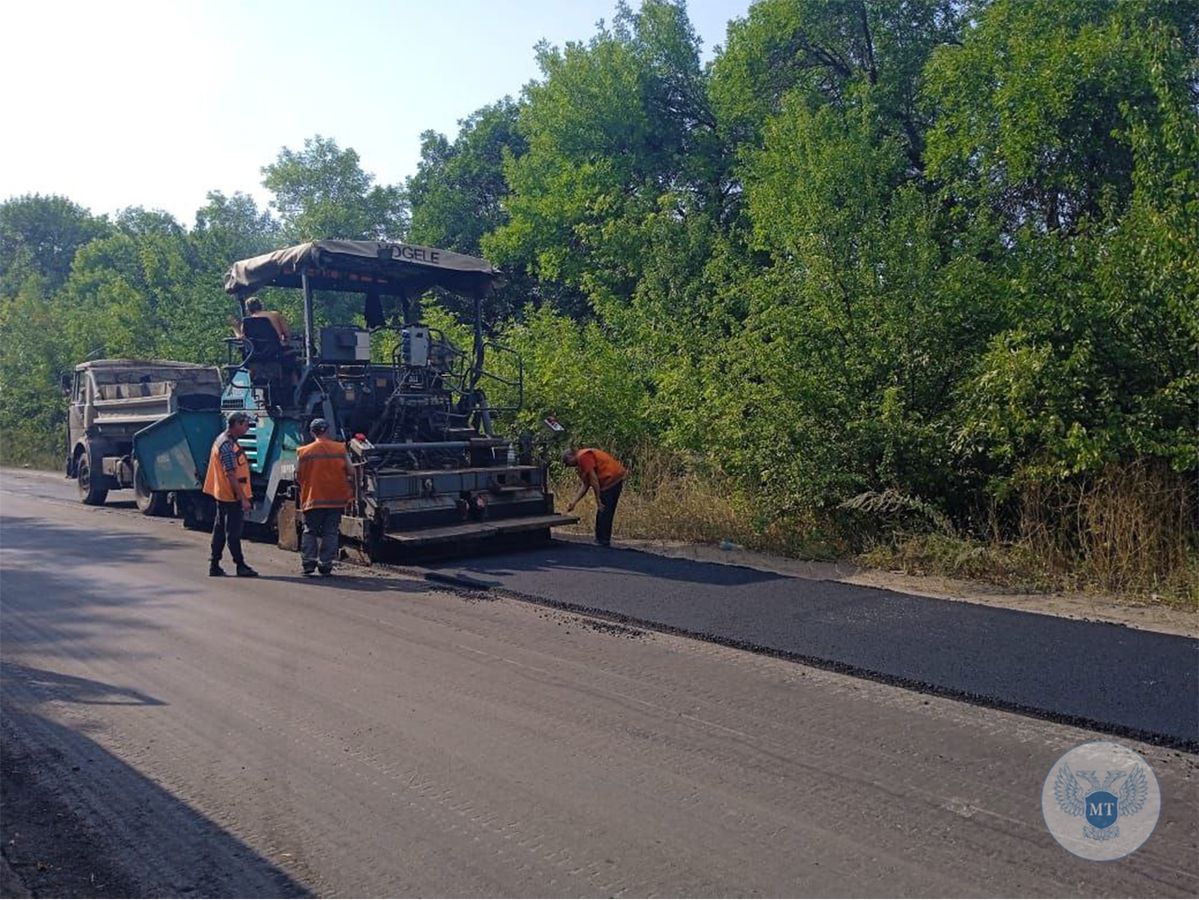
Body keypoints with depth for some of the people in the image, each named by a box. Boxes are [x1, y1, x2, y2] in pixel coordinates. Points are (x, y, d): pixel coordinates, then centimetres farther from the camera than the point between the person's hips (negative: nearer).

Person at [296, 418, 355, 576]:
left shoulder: (304, 452, -3)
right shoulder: (340, 449, -2)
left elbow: (298, 476, 0)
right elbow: (350, 472, -3)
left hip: (312, 498, 0)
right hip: (335, 498, 0)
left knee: (310, 532, 11)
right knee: (330, 533, 6)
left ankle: (308, 562, 4)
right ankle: (325, 565, 3)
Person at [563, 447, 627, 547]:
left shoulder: (583, 456, -12)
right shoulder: (580, 464, 20)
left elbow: (593, 478, -17)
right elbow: (585, 485, 18)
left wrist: (598, 499, -15)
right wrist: (573, 503, 13)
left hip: (613, 479, -11)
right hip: (609, 482, 11)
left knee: (604, 514, -7)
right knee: (601, 514, 15)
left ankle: (604, 543, -2)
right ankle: (600, 542, 22)